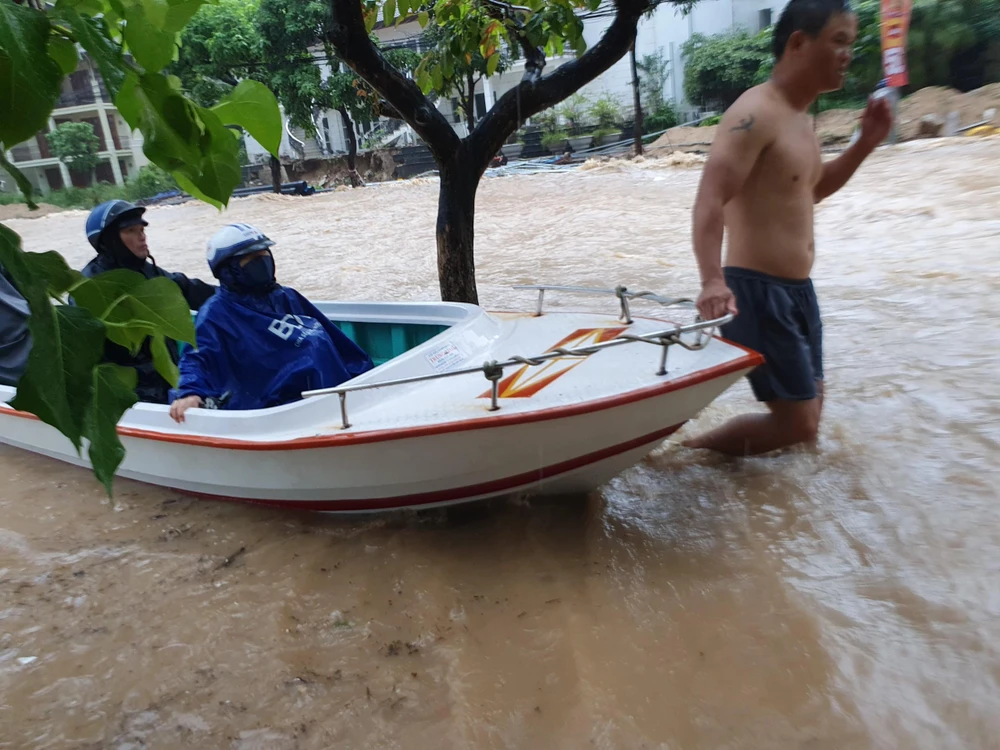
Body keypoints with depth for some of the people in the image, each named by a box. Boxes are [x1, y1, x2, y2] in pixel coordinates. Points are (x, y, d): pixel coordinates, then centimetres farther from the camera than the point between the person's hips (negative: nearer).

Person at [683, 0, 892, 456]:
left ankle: (717, 447, 33)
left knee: (807, 413, 19)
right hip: (758, 290, -10)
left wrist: (866, 144, 17)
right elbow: (709, 201, -28)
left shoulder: (801, 119, 14)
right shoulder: (755, 114, -16)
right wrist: (712, 280, -43)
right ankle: (695, 449, 10)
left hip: (799, 289, 10)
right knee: (797, 424, -6)